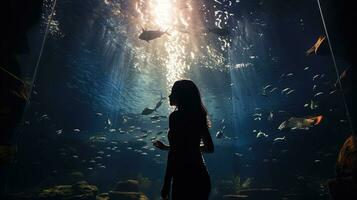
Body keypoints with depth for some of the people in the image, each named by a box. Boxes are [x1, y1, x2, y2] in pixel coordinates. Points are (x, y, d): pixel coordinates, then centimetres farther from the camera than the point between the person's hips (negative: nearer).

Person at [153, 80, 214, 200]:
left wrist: (166, 185, -13)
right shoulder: (198, 115, 11)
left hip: (185, 178, -8)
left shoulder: (176, 116, -10)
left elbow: (174, 153, -17)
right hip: (201, 177, 8)